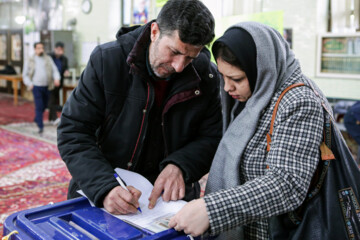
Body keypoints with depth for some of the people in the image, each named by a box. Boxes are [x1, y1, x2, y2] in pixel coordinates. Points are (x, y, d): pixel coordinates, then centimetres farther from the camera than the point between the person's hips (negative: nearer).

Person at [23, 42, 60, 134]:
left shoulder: (48, 59, 8)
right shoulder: (30, 61, 4)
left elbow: (54, 70, 3)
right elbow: (25, 75, 9)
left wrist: (57, 78, -16)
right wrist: (29, 84, -4)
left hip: (47, 86, 3)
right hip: (36, 86, -3)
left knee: (45, 105, 14)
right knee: (39, 106, -8)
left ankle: (37, 118, 40)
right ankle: (40, 126, -4)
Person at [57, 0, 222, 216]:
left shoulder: (207, 76, -5)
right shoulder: (107, 60, -10)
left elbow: (212, 137, 3)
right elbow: (73, 134, -11)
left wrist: (180, 166, -18)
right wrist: (105, 188, -25)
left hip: (171, 197, 2)